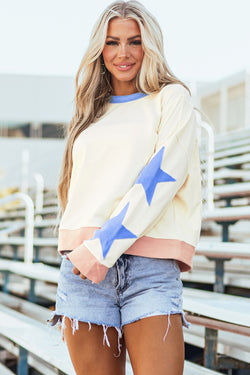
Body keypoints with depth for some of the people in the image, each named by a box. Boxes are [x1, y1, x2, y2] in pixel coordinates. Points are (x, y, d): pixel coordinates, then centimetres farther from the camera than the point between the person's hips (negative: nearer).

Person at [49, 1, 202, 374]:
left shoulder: (171, 99, 7)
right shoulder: (92, 111, 21)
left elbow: (164, 175, -6)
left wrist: (104, 246, -13)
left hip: (151, 265, -4)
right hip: (83, 264, 4)